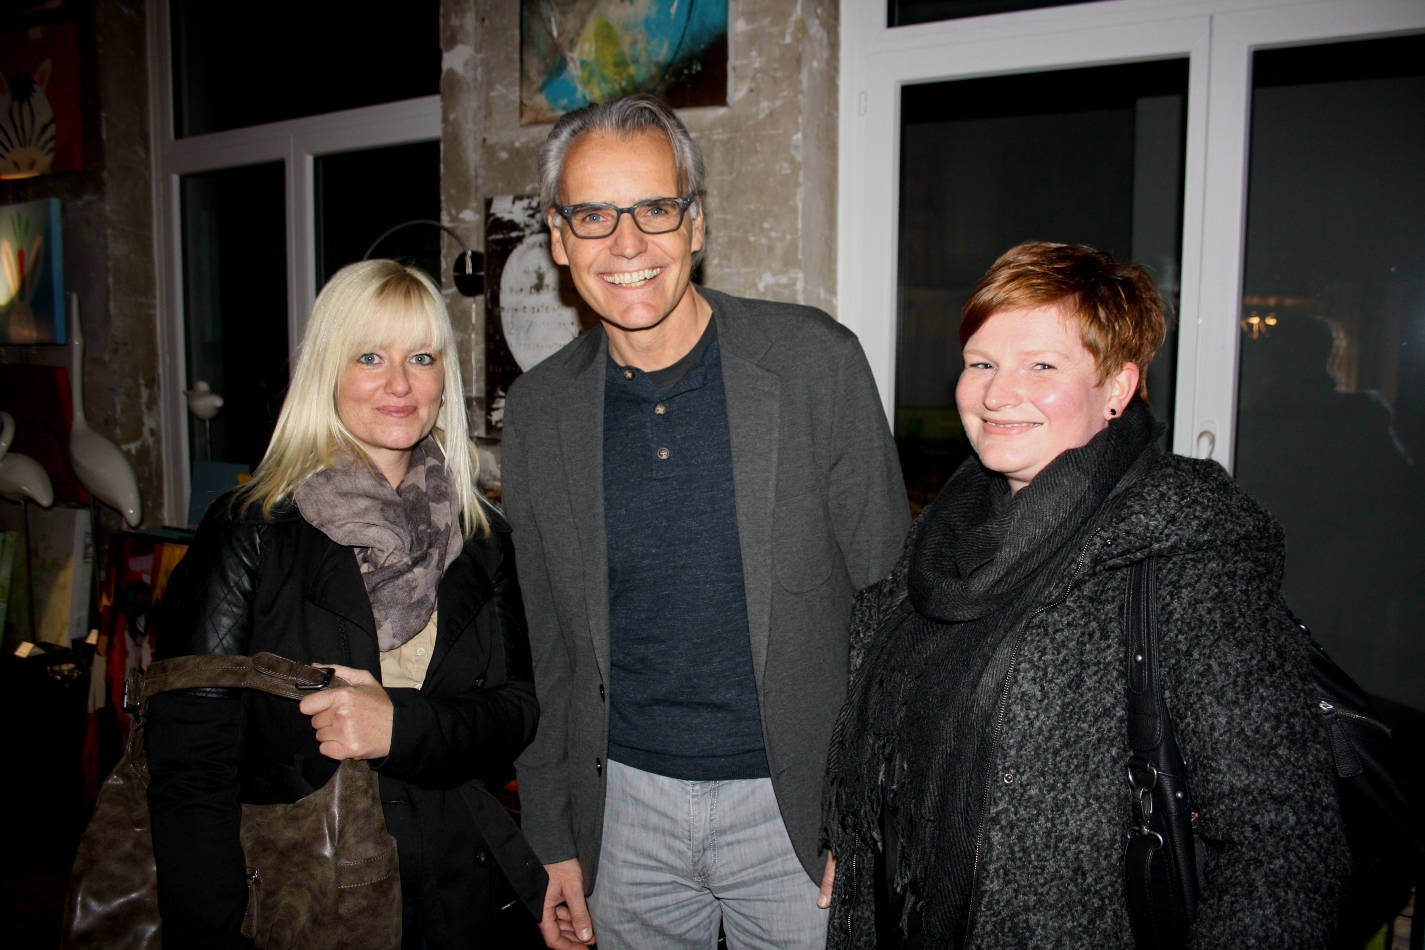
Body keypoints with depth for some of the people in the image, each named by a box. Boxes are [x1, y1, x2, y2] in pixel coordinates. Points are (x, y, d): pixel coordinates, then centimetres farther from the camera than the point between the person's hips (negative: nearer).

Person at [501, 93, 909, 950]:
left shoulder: (819, 361, -11)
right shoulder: (539, 411, -1)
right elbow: (546, 647, 6)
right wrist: (555, 842, 7)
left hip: (792, 807, -2)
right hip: (626, 805, 3)